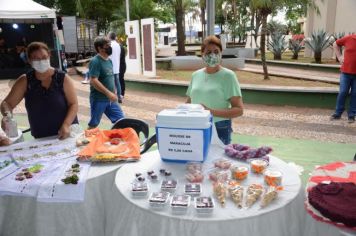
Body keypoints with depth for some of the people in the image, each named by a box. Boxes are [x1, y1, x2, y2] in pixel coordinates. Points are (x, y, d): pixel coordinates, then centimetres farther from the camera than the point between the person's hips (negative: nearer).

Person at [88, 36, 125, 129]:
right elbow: (94, 81, -24)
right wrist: (108, 93, -25)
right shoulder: (95, 61, -16)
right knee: (93, 124, 6)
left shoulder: (109, 60, 9)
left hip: (110, 99, 8)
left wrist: (114, 93, 16)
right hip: (98, 99, -8)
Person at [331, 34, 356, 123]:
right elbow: (335, 44, 13)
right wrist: (339, 56, 4)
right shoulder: (349, 38, -2)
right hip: (346, 72, 0)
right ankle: (337, 113, 15)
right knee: (342, 92, 4)